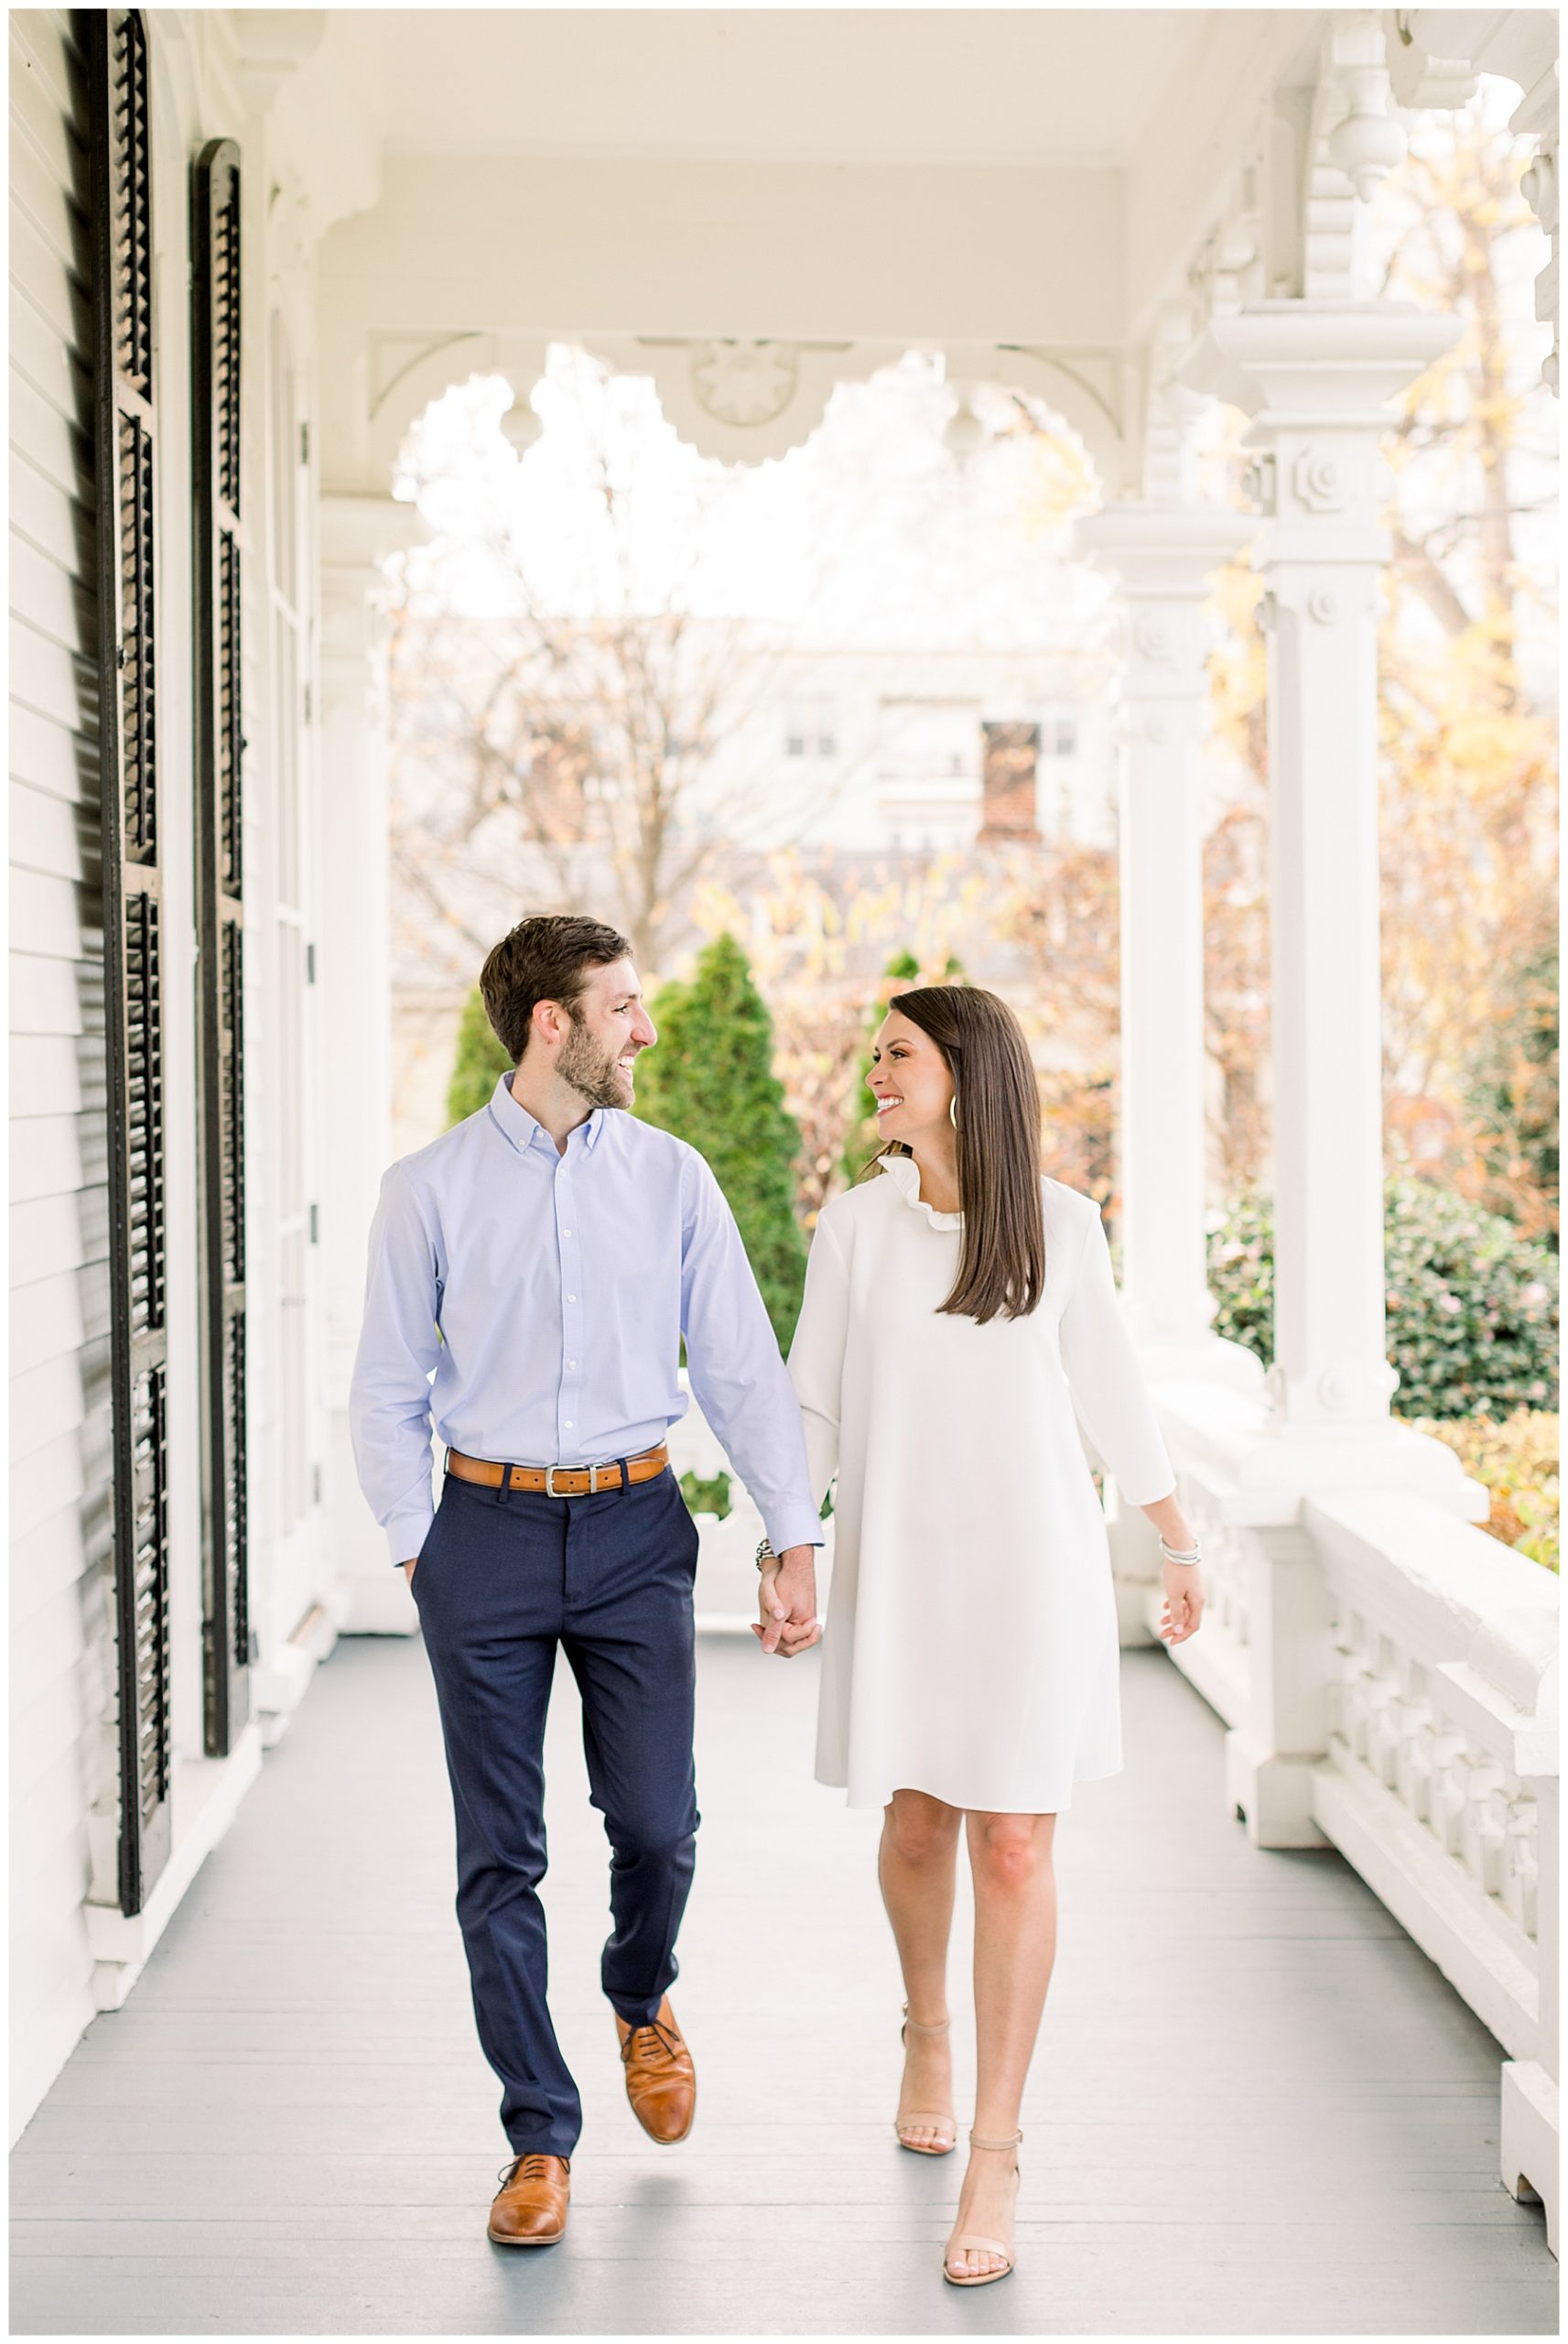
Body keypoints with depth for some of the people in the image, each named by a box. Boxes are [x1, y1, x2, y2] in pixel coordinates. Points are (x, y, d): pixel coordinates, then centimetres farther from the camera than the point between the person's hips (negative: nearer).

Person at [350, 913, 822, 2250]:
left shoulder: (670, 1177, 4)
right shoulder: (431, 1190, 0)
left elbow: (743, 1369, 4)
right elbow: (390, 1389, 5)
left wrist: (796, 1540, 1)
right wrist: (416, 1546, 2)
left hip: (634, 1525, 1)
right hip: (489, 1530, -1)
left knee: (656, 1823, 2)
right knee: (500, 1853, 3)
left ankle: (643, 2005, 36)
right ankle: (541, 2138, 17)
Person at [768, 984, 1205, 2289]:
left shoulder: (1061, 1222, -4)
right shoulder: (857, 1223, -1)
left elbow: (1111, 1391, 6)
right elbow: (811, 1404, 2)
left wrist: (1180, 1545, 13)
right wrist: (784, 1559, -5)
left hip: (1033, 1558, -1)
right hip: (900, 1562, 2)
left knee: (1015, 1847, -5)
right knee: (918, 1826, 13)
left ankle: (994, 2161, 3)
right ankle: (927, 2032, 44)